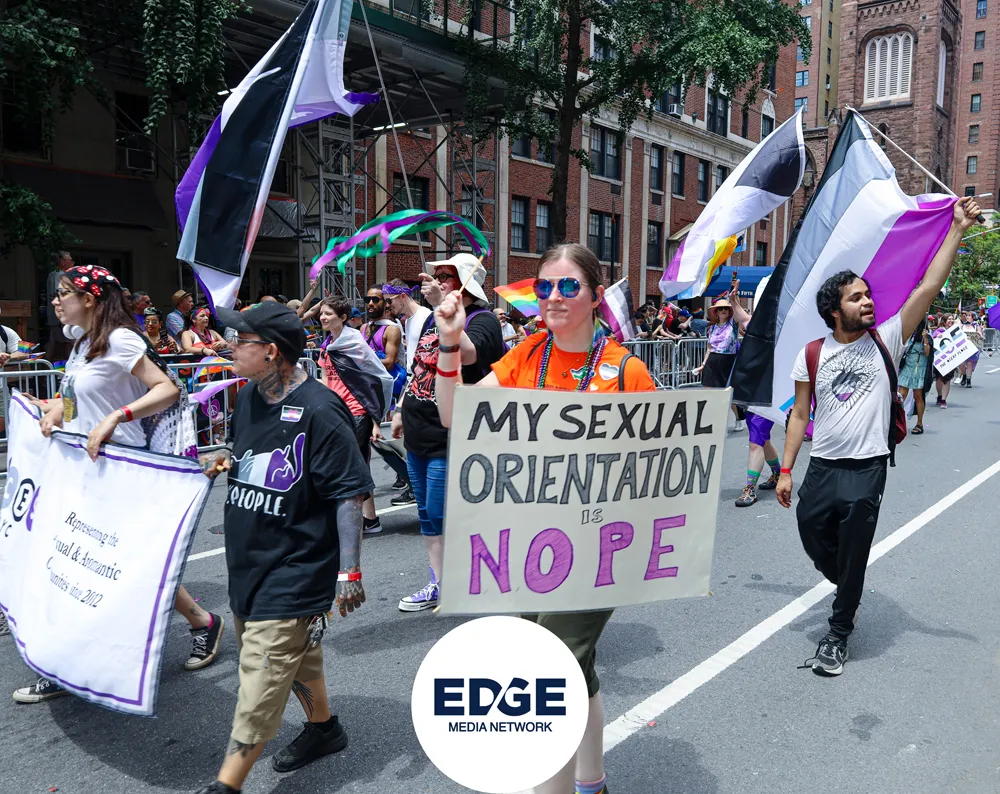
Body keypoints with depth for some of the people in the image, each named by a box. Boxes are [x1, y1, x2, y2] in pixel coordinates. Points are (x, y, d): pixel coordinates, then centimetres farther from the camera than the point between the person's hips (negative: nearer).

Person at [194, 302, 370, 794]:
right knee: (295, 653, 24)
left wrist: (348, 572, -20)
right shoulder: (248, 397, 4)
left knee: (262, 673, -4)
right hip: (248, 560, 9)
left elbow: (350, 493, -19)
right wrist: (226, 461, 1)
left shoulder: (319, 412, -21)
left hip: (295, 569, -9)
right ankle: (323, 727, 45)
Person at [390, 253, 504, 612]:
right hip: (419, 435, 9)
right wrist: (402, 411, 23)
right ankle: (438, 585, 27)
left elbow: (466, 353, -33)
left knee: (441, 516, -3)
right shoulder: (434, 319, 15)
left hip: (449, 439, -9)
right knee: (428, 516, 15)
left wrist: (442, 307, -37)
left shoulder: (482, 319, -11)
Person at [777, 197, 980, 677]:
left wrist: (958, 230, -14)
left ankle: (839, 634, 23)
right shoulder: (812, 355, 0)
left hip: (867, 470, -1)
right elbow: (799, 415, 3)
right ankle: (847, 589, 42)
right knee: (814, 540, 11)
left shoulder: (885, 340, -2)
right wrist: (786, 470, 0)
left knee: (852, 558, 5)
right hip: (822, 468, 1)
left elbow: (928, 288, -9)